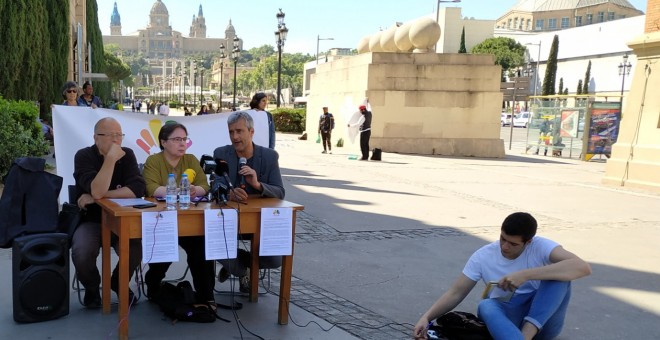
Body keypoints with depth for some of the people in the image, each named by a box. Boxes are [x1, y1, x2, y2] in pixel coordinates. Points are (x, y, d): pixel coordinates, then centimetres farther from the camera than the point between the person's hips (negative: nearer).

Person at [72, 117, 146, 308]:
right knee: (81, 253, -31)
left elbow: (137, 189, -17)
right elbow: (96, 191, -26)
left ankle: (118, 283, 9)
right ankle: (92, 288, 6)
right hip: (90, 221, -2)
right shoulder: (84, 156, -10)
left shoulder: (127, 155, -2)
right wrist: (111, 159, -29)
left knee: (137, 248, -26)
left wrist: (98, 197, -19)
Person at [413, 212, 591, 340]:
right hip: (508, 317, 1)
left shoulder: (541, 247, -15)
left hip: (545, 318, -1)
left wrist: (525, 275, -39)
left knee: (559, 274, -26)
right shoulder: (483, 256, -8)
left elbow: (583, 267, -32)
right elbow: (456, 293, -6)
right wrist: (426, 318, -22)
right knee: (486, 306, -34)